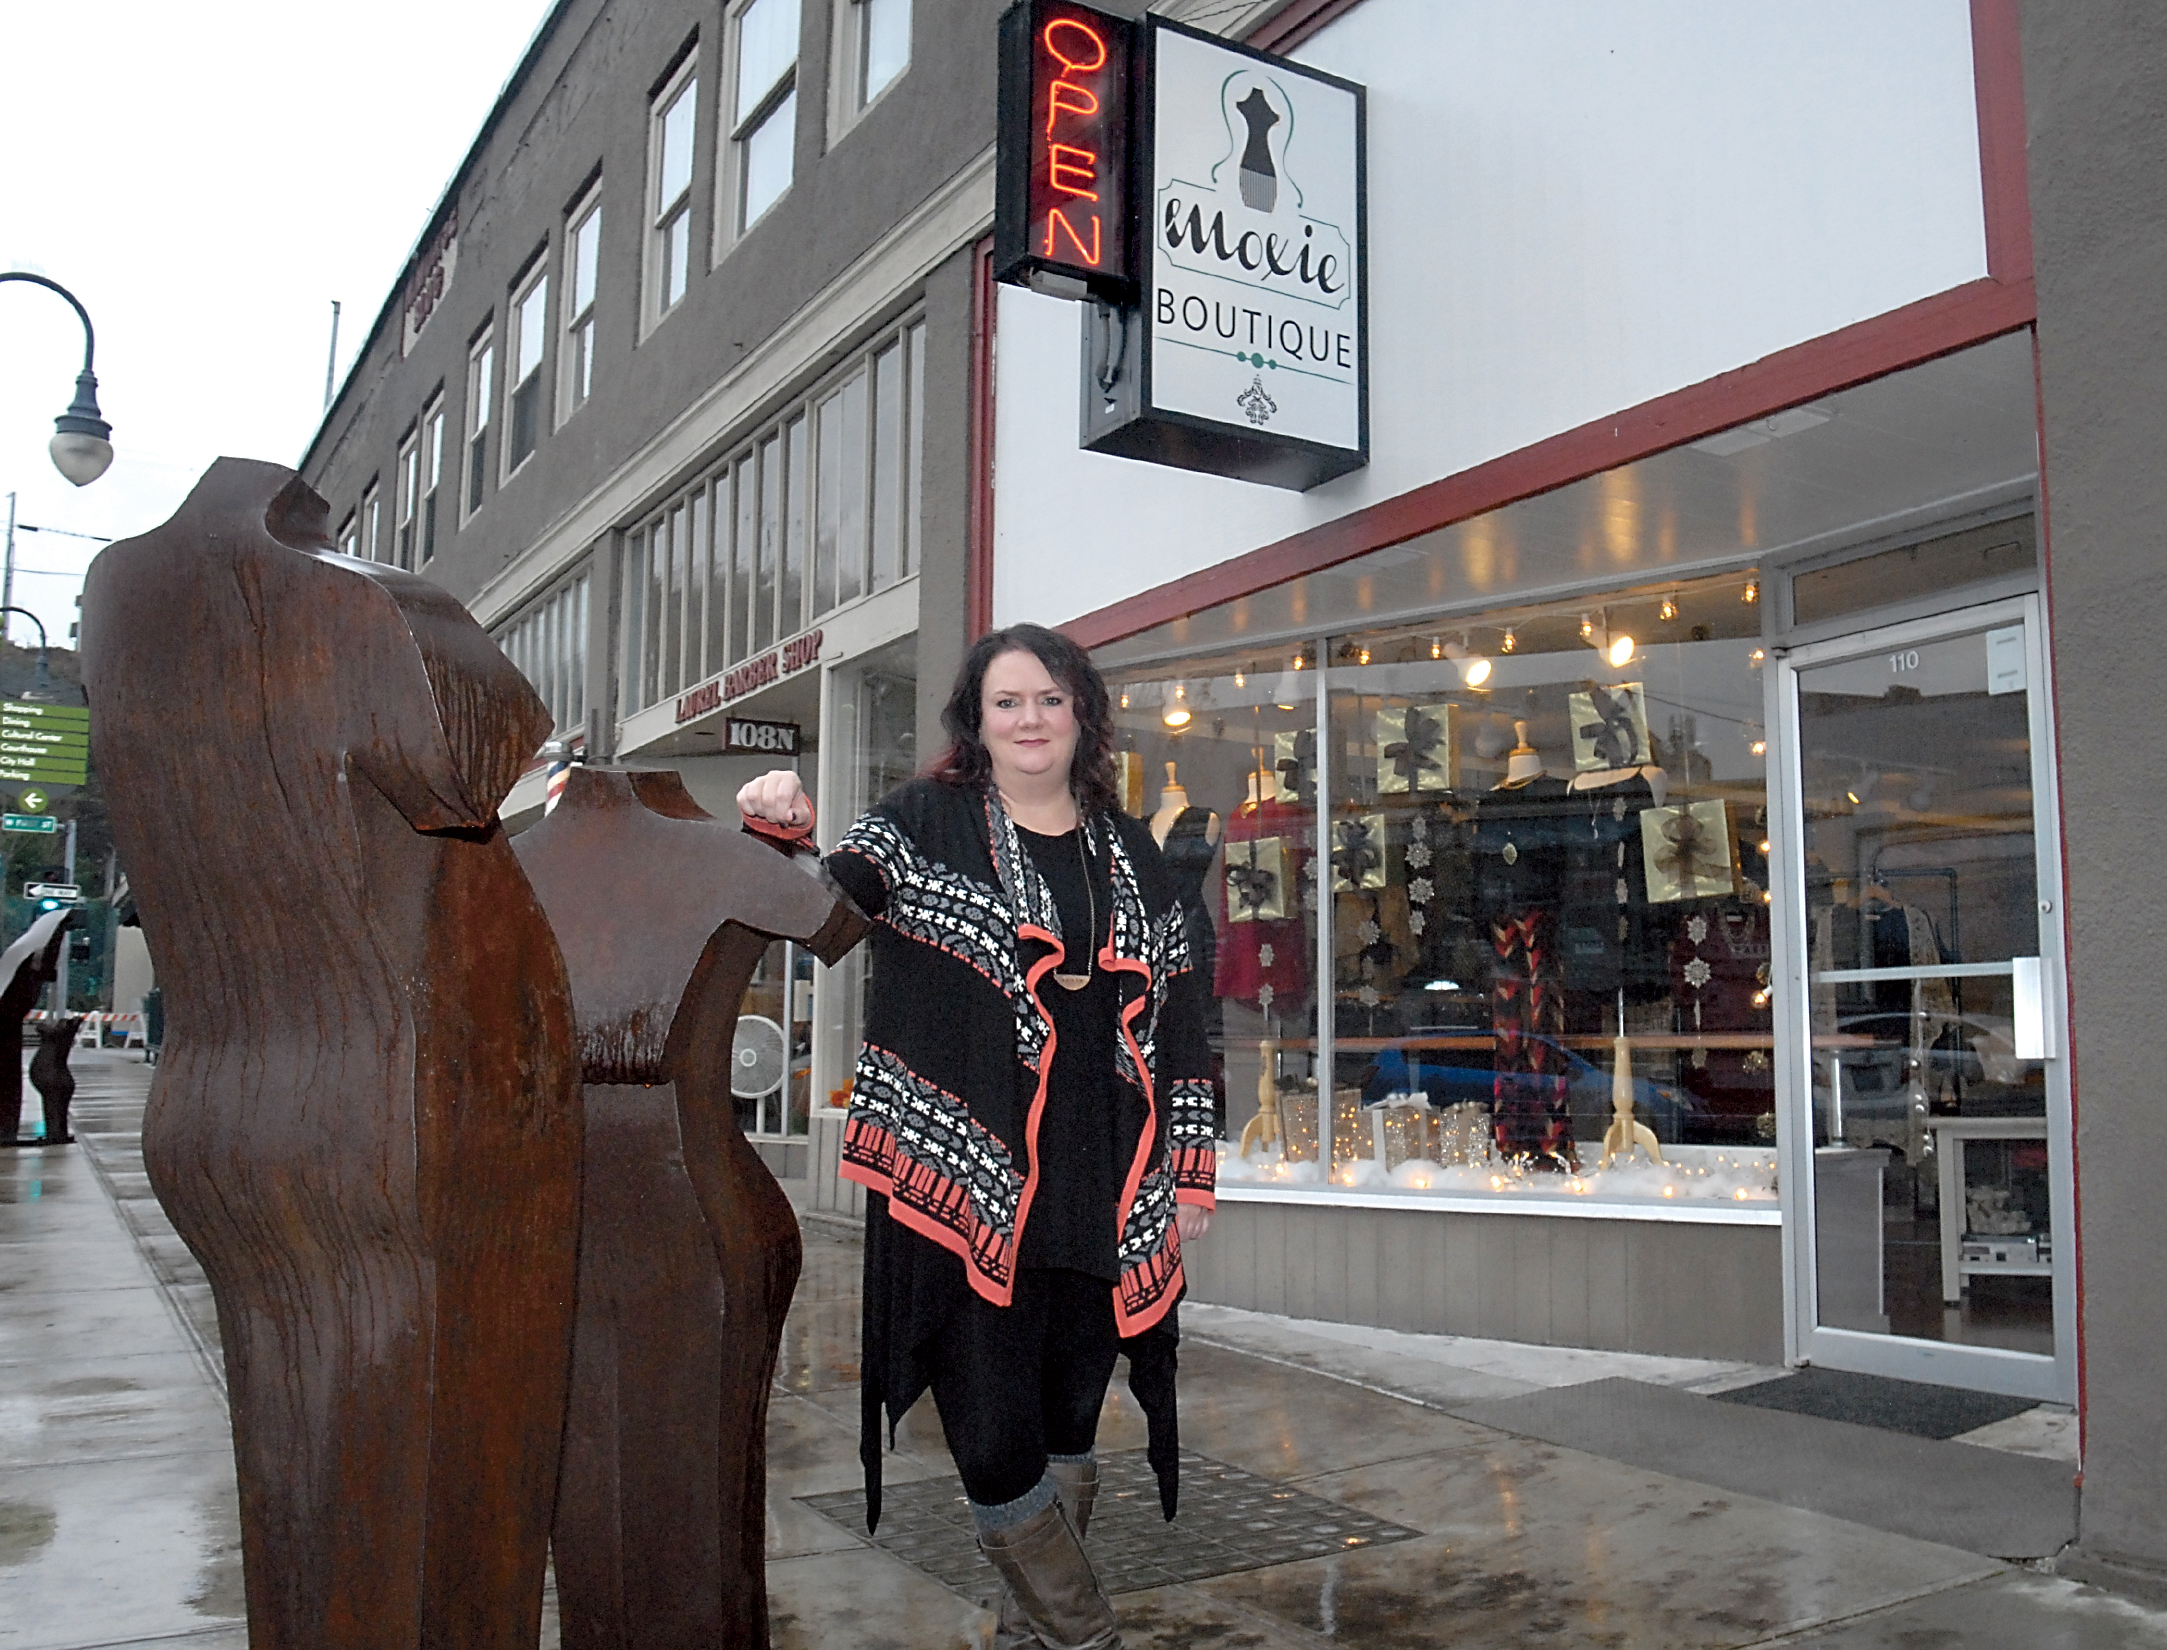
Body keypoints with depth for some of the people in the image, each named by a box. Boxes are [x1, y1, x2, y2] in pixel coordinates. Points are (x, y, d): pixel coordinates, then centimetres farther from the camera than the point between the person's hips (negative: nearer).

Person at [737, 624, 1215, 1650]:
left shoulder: (1129, 850, 14)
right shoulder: (925, 824, 4)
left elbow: (1177, 1017, 15)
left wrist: (1190, 1172, 11)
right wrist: (781, 832, -32)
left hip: (1104, 1201, 4)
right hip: (968, 1186, -3)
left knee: (1067, 1437, 13)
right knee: (995, 1450, -4)